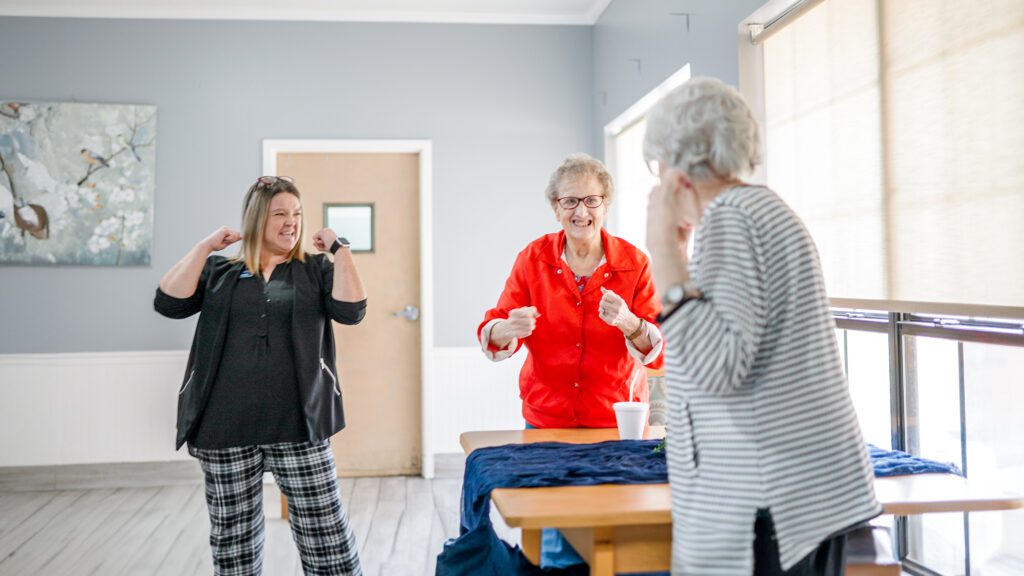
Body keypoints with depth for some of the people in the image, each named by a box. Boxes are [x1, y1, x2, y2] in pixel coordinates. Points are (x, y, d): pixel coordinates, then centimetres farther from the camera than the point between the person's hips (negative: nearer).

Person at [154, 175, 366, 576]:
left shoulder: (316, 270, 7)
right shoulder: (218, 272, 9)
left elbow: (351, 310, -8)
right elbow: (168, 302, -4)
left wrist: (339, 249, -6)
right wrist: (205, 246, -3)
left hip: (297, 426, -1)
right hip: (226, 428, 2)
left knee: (324, 531, 0)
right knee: (232, 534, 13)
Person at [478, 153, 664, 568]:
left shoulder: (633, 262, -3)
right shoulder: (533, 258, -2)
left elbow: (659, 351, -8)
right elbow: (490, 333, -4)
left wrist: (629, 324, -28)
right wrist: (508, 329, -26)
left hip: (616, 421, 0)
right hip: (547, 420, 1)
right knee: (557, 539, 5)